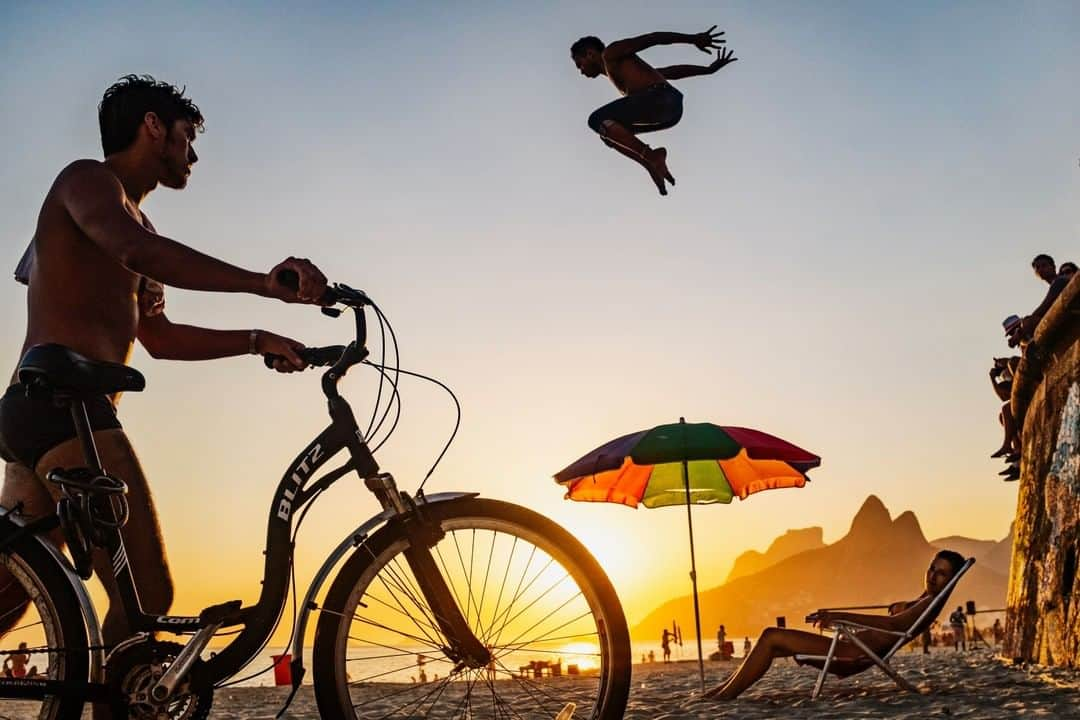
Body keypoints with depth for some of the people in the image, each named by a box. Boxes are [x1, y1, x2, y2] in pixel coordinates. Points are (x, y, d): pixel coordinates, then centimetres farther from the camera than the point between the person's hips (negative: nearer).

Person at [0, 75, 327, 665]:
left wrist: (256, 340, 22)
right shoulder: (88, 179, 0)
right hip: (63, 406, -10)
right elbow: (138, 250, -24)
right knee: (147, 596, -14)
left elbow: (161, 338, 30)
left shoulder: (131, 218, 29)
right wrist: (264, 283, -36)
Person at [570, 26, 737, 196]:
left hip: (659, 97, -9)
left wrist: (693, 39, -11)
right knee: (608, 133, 20)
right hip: (672, 110, 9)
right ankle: (654, 163, 4)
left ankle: (650, 155, -14)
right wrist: (708, 70, 28)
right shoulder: (622, 69, 37)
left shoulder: (611, 54, 11)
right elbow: (670, 72, 33)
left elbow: (652, 38, 0)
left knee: (597, 121, -11)